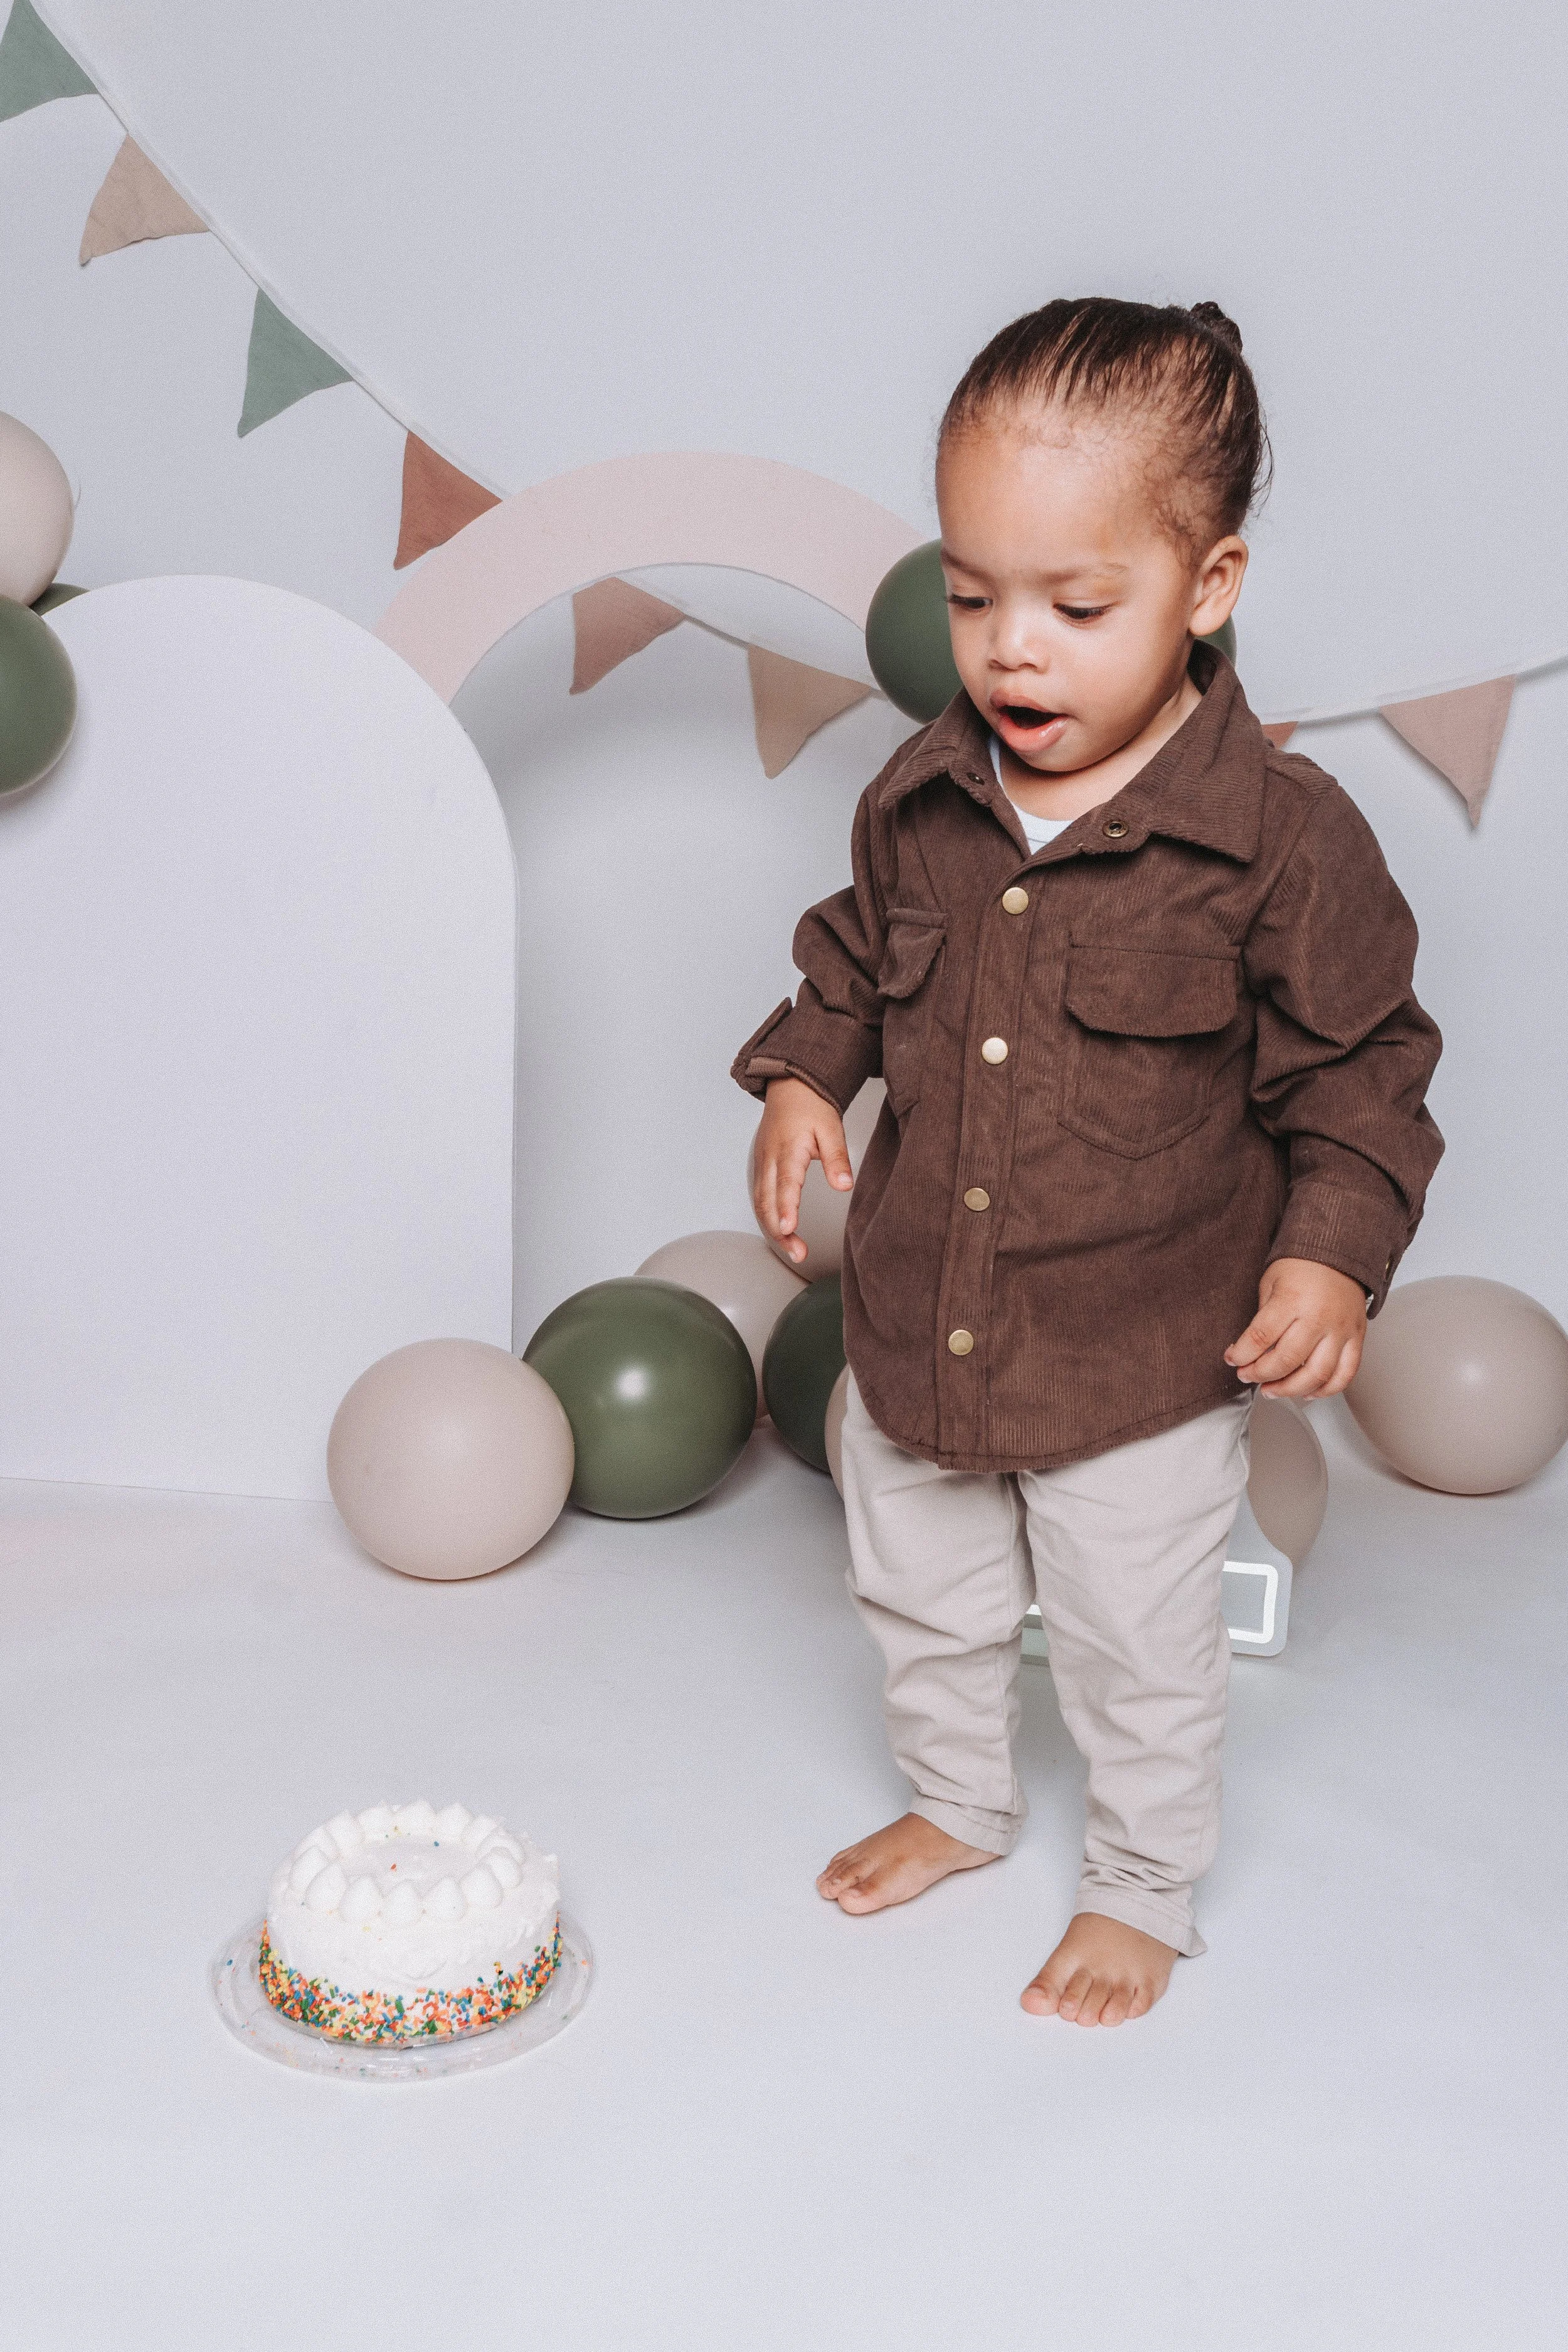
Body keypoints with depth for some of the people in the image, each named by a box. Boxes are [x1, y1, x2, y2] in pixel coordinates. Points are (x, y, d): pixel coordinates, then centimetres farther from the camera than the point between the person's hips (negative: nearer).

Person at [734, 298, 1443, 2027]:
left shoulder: (1281, 838, -17)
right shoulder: (920, 801, -5)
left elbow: (1358, 1069, -9)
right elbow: (853, 955, 13)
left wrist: (1333, 1247, -20)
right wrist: (801, 1075, -2)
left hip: (1143, 1367, -4)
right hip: (914, 1333, 5)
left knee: (1139, 1655, 14)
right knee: (920, 1604, 24)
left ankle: (1141, 1891, 40)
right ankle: (957, 1804, 52)